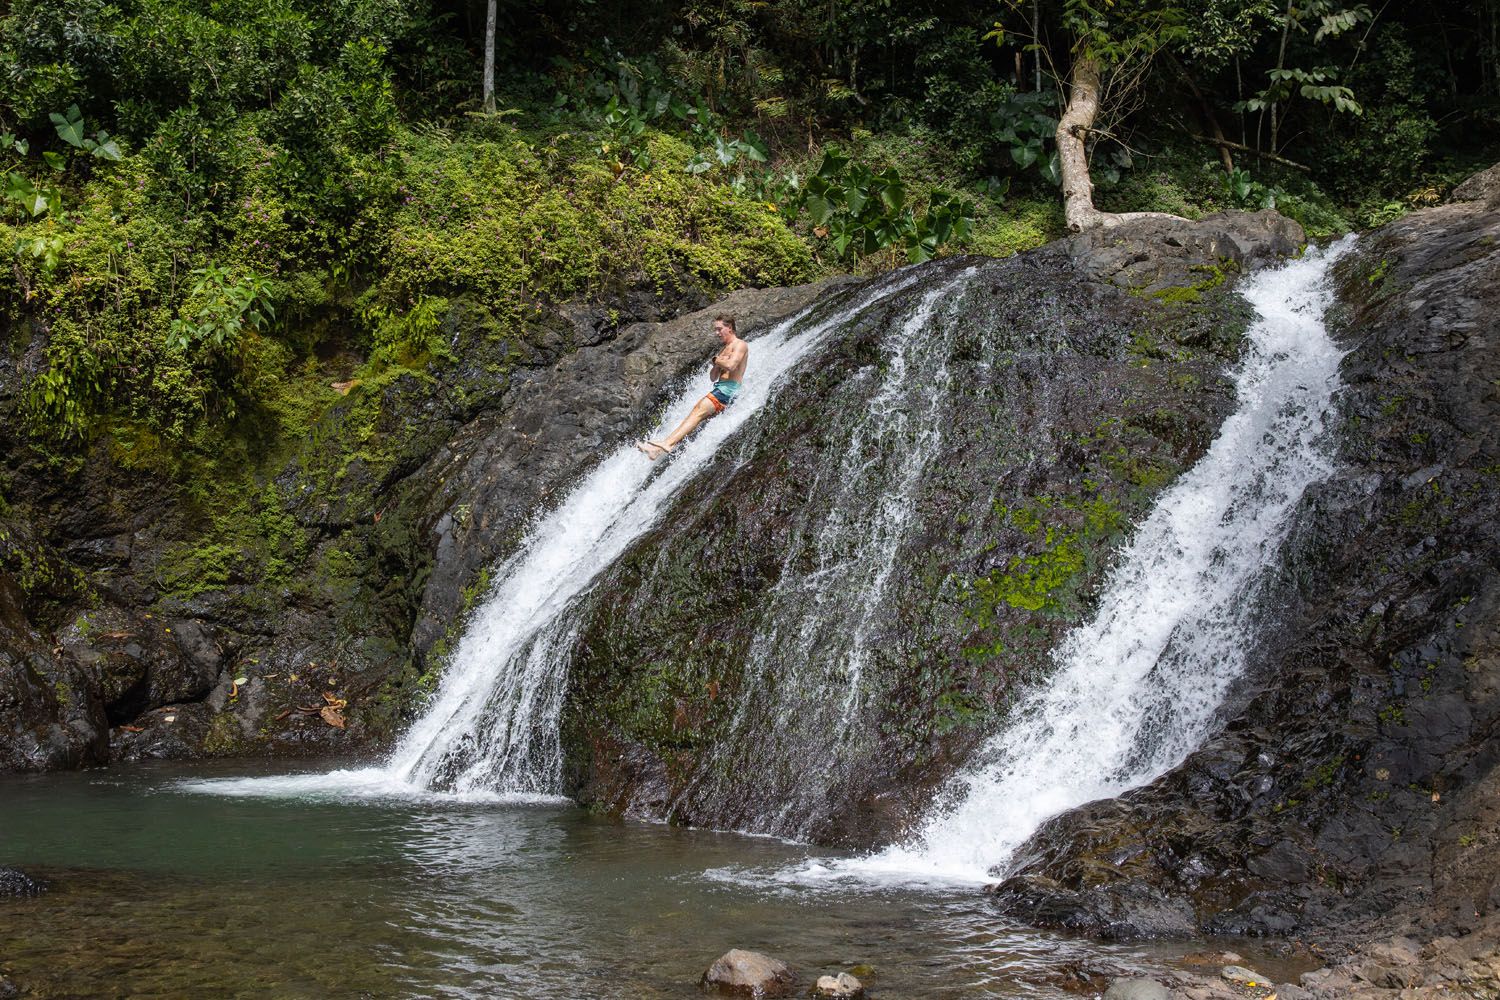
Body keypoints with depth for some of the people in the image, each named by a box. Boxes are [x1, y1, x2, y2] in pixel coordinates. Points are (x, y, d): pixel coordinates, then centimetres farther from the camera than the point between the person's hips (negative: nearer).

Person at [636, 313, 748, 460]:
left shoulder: (740, 345, -2)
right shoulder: (723, 348, 26)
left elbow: (730, 365, -21)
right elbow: (713, 377, 22)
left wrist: (716, 360, -2)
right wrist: (717, 364, 2)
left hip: (729, 390, -9)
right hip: (719, 388, 9)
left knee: (698, 411, -21)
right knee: (693, 413, -8)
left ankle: (667, 444, -33)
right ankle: (667, 443, -22)